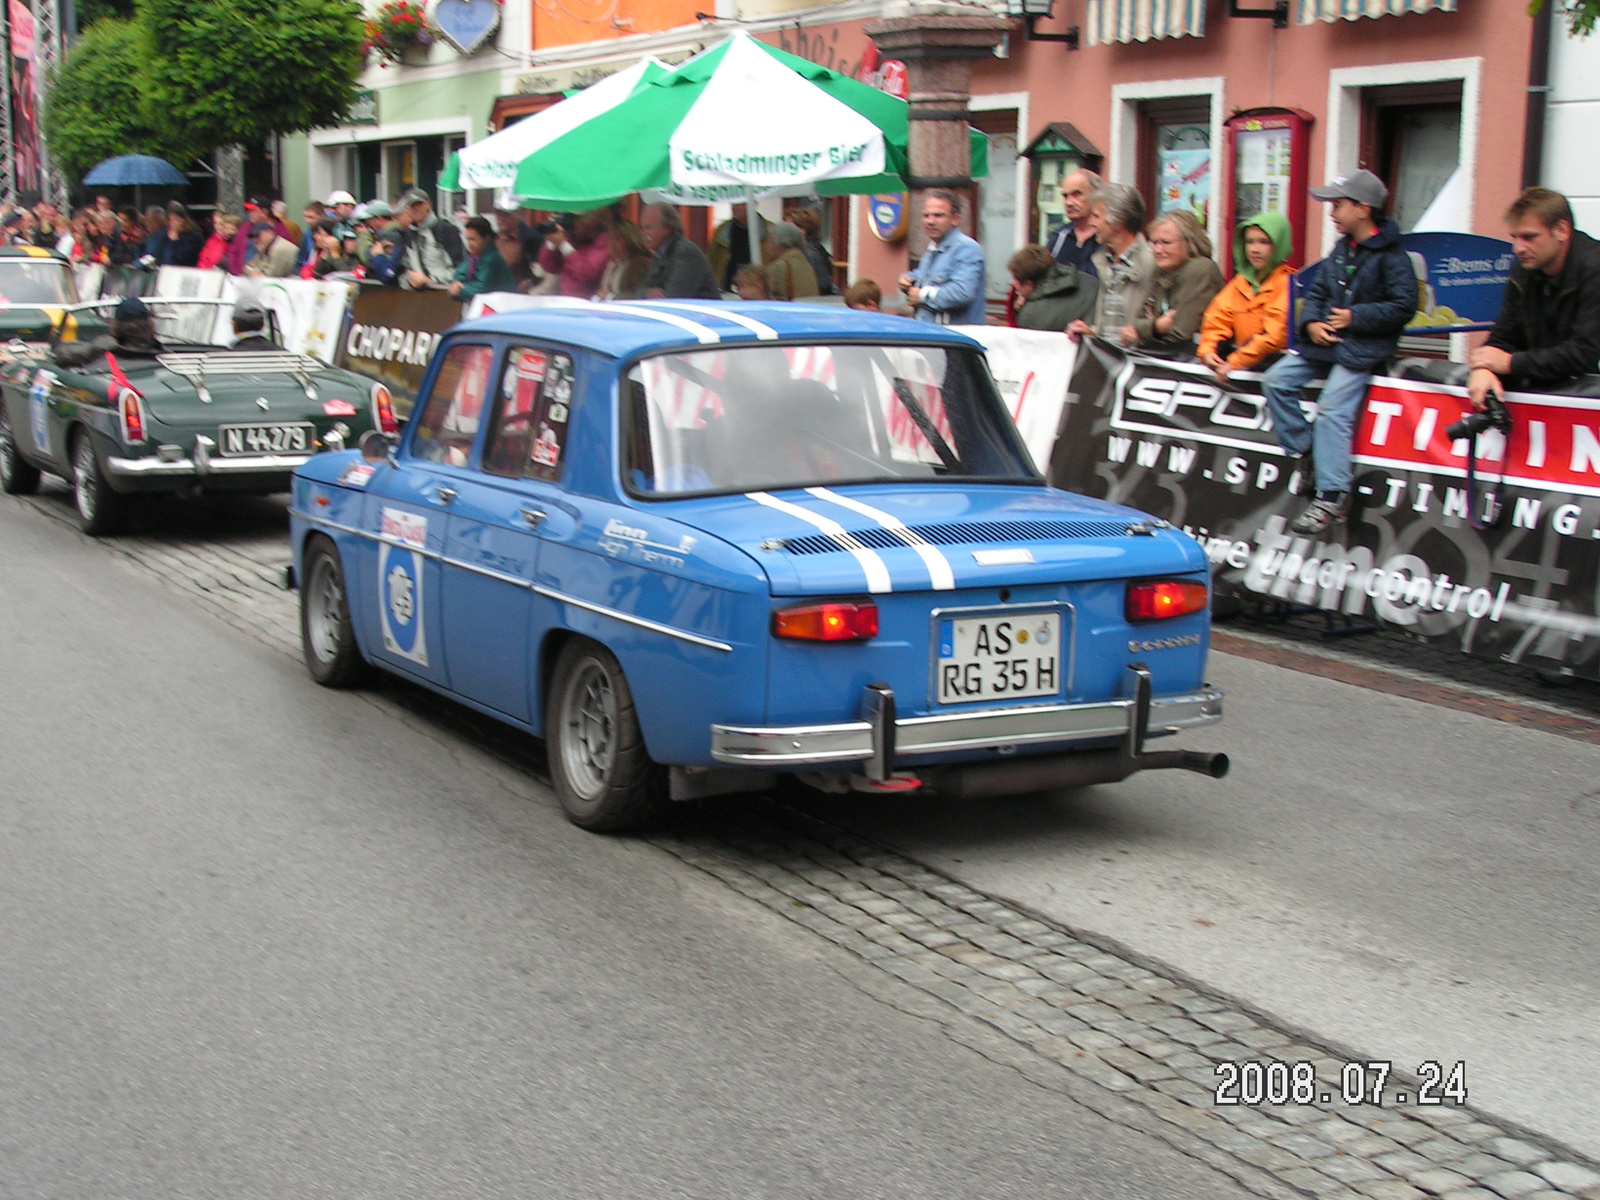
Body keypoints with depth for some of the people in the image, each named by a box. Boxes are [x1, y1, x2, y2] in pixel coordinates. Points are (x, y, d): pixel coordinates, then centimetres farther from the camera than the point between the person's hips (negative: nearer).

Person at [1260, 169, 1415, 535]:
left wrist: (1355, 317, -17)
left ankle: (1332, 498, -22)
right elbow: (1316, 293, 18)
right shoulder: (1342, 250, 16)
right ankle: (1307, 456, 5)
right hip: (1325, 340, 9)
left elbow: (1403, 306, -14)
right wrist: (1311, 323, -2)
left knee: (1332, 410, -22)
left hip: (1363, 349, -8)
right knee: (1276, 381, -3)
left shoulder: (1390, 255, -8)